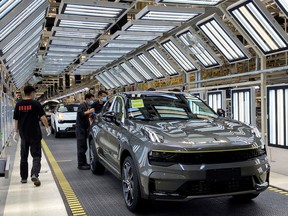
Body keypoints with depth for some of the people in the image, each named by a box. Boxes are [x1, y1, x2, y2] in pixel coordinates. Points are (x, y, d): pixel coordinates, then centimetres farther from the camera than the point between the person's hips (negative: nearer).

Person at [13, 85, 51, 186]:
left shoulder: (18, 104, 4)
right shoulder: (35, 103, -8)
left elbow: (16, 120, 7)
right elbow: (42, 117, -11)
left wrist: (16, 132, 14)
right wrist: (47, 127, 2)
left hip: (23, 134, 4)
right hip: (35, 133, -4)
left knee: (24, 156, 15)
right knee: (36, 155, -1)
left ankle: (23, 177, 20)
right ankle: (34, 175, -20)